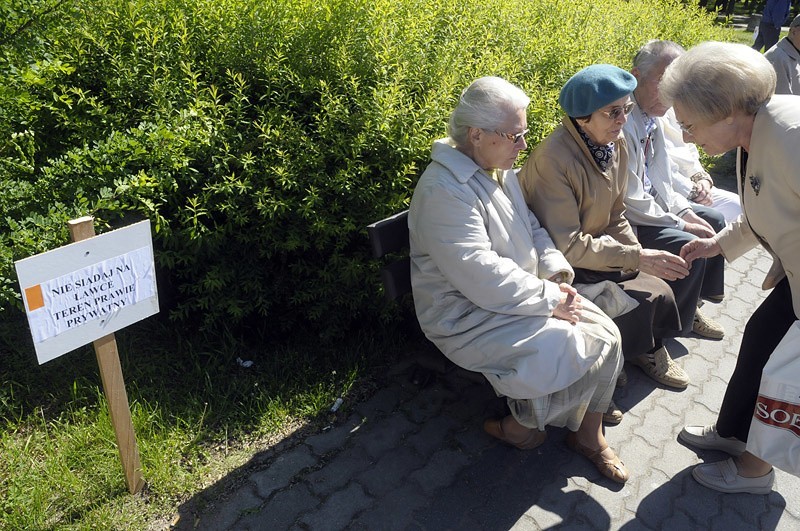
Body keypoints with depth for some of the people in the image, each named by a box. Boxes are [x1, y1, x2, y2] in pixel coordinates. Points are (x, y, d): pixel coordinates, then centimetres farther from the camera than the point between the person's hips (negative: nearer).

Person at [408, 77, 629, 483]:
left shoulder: (499, 169, 7)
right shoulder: (443, 191, -25)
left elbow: (532, 228, 15)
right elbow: (484, 280, -28)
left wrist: (556, 268, -4)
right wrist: (550, 299, -19)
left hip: (521, 294, 9)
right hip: (469, 317, -9)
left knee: (606, 334, -3)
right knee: (572, 350, -21)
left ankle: (588, 434, 18)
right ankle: (517, 426, 8)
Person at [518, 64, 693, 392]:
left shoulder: (616, 145, -2)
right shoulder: (553, 159, -27)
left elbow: (615, 218, 8)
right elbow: (565, 245, -26)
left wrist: (643, 258, -6)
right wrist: (637, 258, -22)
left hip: (596, 248, 8)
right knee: (648, 295, -18)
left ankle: (649, 352, 20)